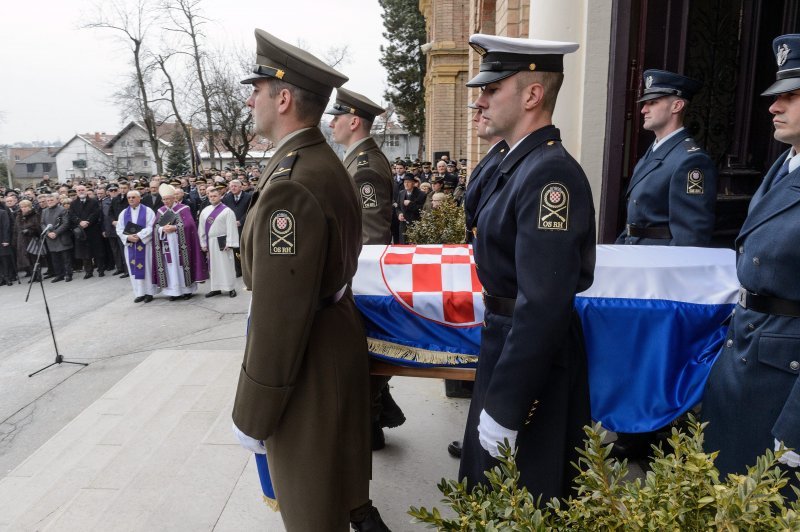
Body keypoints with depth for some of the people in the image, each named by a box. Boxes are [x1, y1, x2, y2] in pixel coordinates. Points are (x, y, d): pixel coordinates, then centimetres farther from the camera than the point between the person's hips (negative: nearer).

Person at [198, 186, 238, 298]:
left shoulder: (227, 211, -6)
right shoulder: (205, 211, 9)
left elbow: (231, 228, -10)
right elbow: (201, 228, 11)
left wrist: (229, 243, -16)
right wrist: (203, 243, 6)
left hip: (222, 241, -5)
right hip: (210, 242, 5)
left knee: (226, 265, 1)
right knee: (213, 265, 10)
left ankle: (231, 288, 9)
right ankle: (216, 288, 19)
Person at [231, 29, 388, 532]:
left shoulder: (289, 184, -27)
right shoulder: (330, 164, 5)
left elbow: (279, 316, -26)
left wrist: (253, 415, -15)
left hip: (311, 359, -9)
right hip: (341, 337, 9)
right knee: (342, 457, 29)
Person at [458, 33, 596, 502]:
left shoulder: (550, 173, -24)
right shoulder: (521, 163, 7)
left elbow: (543, 305, -28)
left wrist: (503, 409, -23)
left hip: (533, 355, -9)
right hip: (508, 339, 9)